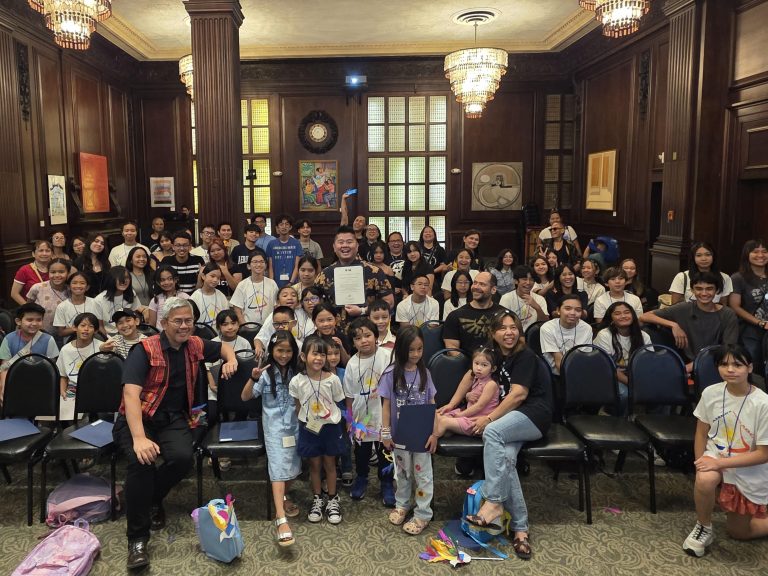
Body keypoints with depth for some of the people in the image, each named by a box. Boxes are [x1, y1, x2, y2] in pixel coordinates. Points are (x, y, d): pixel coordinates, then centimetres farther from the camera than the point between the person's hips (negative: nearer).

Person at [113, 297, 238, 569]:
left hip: (174, 419, 4)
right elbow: (131, 394, -24)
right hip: (138, 418, -3)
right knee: (142, 460, -33)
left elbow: (223, 346, 27)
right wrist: (139, 438, -36)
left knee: (182, 457, -28)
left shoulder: (195, 345, 5)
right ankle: (137, 537, -18)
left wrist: (231, 359, 2)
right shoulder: (145, 350, -12)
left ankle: (152, 499, 5)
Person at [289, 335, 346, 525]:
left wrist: (332, 419, -2)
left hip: (330, 426, 0)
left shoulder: (332, 379, -15)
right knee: (315, 464, 14)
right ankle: (317, 499, 33)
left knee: (330, 464, 12)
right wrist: (303, 423, 0)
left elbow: (338, 404, -2)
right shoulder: (296, 381, -12)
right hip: (309, 428, 1)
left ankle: (332, 500, 30)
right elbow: (298, 406, 2)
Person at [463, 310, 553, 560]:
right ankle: (520, 528, -22)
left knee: (492, 432, -34)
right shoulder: (495, 356, 18)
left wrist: (489, 419, -17)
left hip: (535, 415, -5)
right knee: (505, 459, -26)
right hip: (512, 418, 5)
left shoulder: (525, 355, -5)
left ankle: (494, 503, -30)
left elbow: (518, 394, -14)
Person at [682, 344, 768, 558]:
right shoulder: (710, 393, -14)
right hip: (715, 459, 1)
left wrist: (720, 463, -25)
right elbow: (702, 433, 0)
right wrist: (700, 466, -6)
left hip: (749, 473, -1)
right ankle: (703, 528, -7)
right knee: (705, 480, -35)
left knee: (737, 532, 11)